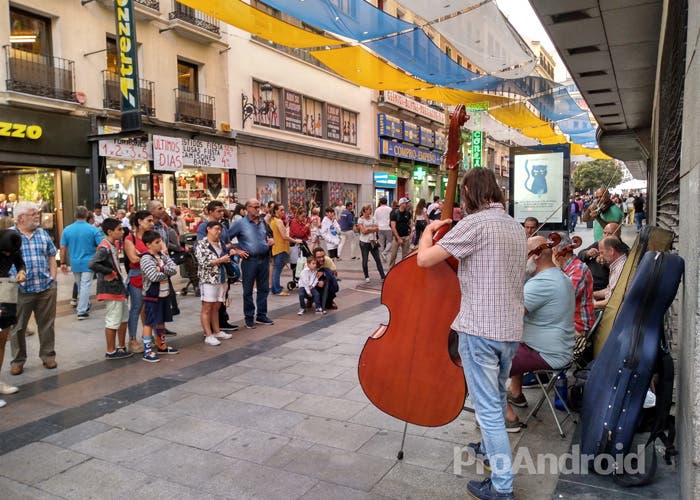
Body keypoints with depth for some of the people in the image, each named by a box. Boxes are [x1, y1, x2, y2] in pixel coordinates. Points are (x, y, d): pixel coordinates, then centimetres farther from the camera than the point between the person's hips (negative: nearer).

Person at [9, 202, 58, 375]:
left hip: (46, 289, 3)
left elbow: (51, 257, 13)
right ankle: (18, 360, 22)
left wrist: (52, 279, 5)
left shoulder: (43, 234, 9)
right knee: (18, 327, 8)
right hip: (20, 290, -3)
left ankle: (48, 356, 23)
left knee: (46, 324, 10)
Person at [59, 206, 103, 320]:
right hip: (88, 262, -3)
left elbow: (63, 248, 0)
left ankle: (85, 305, 34)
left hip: (74, 263, 4)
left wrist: (63, 263, 8)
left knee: (79, 286, 20)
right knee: (85, 286, -1)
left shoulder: (67, 229, -1)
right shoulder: (93, 229, -10)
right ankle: (81, 311, -4)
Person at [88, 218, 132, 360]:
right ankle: (111, 352, 11)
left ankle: (121, 347, 29)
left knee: (124, 317, 18)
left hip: (118, 287, 10)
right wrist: (109, 272, -21)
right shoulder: (104, 247, -19)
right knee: (113, 321, 0)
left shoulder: (112, 245, 11)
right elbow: (92, 264, -30)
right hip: (110, 289, -10)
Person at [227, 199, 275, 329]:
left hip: (264, 259, 5)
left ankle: (261, 316, 22)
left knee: (264, 289, 11)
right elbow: (226, 238, -3)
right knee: (248, 290, 3)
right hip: (249, 260, -5)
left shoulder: (263, 222, 12)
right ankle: (249, 318, 14)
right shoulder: (240, 223, -4)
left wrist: (270, 241, 5)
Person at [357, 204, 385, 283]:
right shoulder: (360, 219, -5)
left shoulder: (372, 219, 7)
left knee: (378, 259, 1)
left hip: (373, 242, 4)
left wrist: (368, 229, -12)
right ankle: (366, 277, 18)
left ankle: (383, 276, 3)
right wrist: (372, 229, -6)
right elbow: (363, 231, -14)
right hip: (364, 242, -3)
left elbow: (377, 229, -2)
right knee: (365, 260, 4)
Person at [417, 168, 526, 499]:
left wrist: (428, 231, 6)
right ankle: (490, 448, 46)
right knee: (497, 398, 26)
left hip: (479, 328, -8)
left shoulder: (475, 223, -14)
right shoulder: (516, 227, 12)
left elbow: (425, 259, -14)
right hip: (511, 328, 9)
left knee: (487, 407, 2)